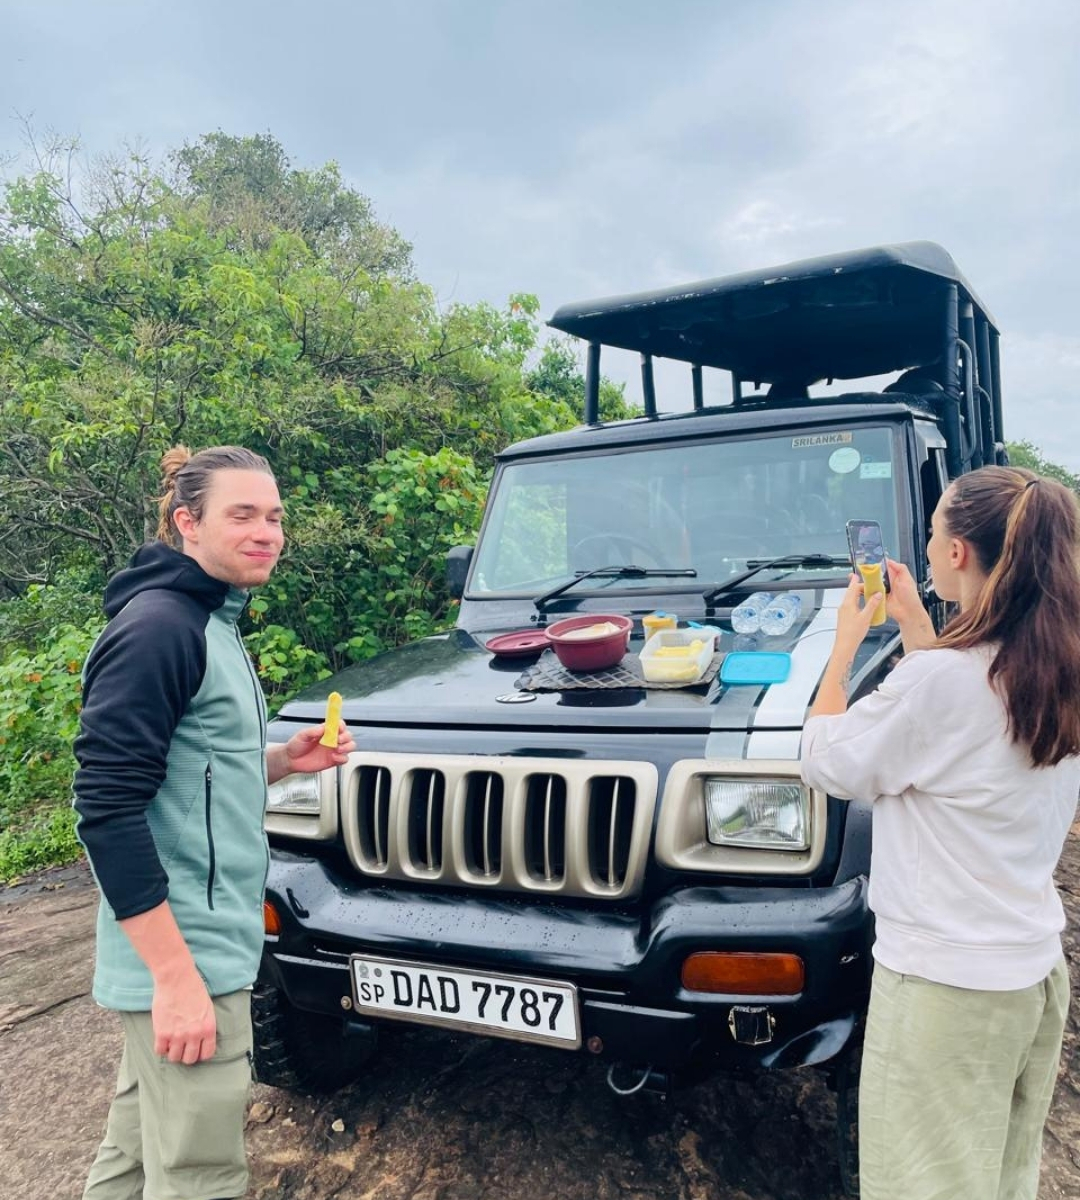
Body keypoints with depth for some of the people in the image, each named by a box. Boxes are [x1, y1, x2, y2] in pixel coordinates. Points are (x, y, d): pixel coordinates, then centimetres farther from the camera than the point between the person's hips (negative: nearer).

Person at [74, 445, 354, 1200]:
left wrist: (282, 761, 5)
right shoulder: (157, 628, -18)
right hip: (185, 956, -9)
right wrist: (176, 976, -24)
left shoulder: (212, 621, 12)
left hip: (201, 944, 9)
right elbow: (108, 808, -24)